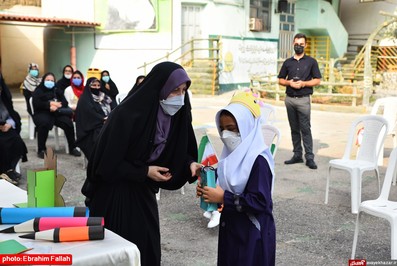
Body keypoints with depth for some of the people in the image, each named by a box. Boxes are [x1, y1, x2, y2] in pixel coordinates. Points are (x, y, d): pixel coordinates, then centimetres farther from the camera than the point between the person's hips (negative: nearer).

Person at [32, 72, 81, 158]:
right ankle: (41, 150, -27)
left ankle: (72, 148, -13)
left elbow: (65, 102, 7)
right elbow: (36, 104, -7)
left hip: (56, 113, 3)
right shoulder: (38, 91, 10)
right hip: (42, 113, -3)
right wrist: (50, 104, -16)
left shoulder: (57, 91, 21)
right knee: (44, 123, -37)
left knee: (68, 123, -24)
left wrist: (56, 106, -14)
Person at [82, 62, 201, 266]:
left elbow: (177, 150, 6)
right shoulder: (127, 115, -27)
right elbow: (108, 162, -21)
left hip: (143, 190, 6)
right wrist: (145, 172, -20)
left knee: (147, 245, 13)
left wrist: (189, 163, -14)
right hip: (114, 192, -6)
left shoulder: (176, 114, -7)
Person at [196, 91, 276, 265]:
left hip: (253, 234, -8)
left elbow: (260, 202, -25)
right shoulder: (232, 153, 4)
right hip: (230, 228, 8)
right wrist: (208, 187, -4)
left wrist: (223, 198, -25)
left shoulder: (258, 160, -21)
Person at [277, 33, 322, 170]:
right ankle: (297, 155, 13)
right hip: (289, 98, 4)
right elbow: (280, 80, 14)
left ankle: (309, 157, -6)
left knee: (305, 128, -7)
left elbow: (317, 80, 2)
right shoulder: (288, 62, 12)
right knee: (294, 128, 7)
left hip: (303, 99, -3)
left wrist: (303, 83, -12)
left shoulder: (311, 61, 4)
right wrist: (289, 82, -6)